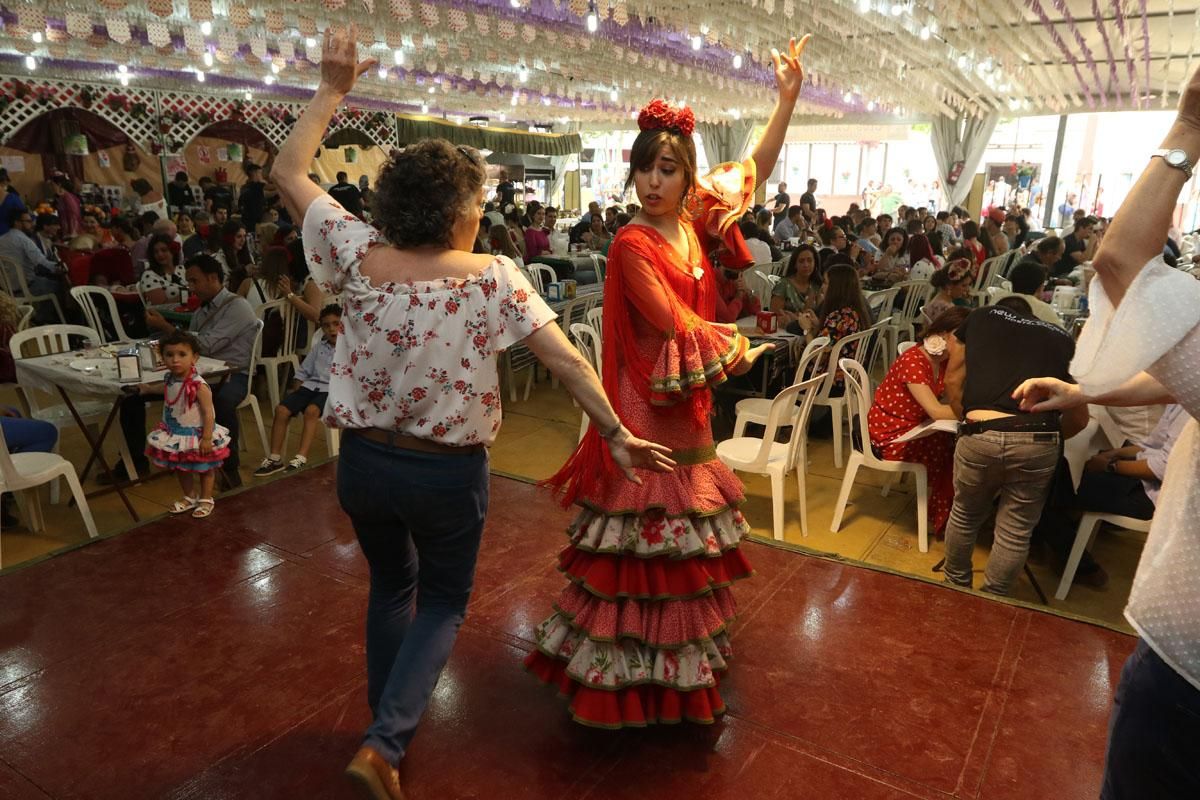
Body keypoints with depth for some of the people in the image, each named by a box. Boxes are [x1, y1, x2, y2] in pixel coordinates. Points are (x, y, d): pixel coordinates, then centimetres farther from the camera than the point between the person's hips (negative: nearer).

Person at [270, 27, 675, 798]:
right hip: (447, 470, -3)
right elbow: (566, 359, -18)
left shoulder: (358, 255, -9)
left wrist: (332, 90, 6)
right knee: (444, 602, 20)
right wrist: (617, 433, -10)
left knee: (391, 584, 27)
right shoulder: (493, 277, -16)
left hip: (365, 460, 4)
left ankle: (388, 726, 43)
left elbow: (288, 172, 4)